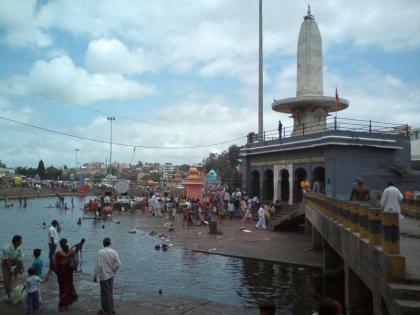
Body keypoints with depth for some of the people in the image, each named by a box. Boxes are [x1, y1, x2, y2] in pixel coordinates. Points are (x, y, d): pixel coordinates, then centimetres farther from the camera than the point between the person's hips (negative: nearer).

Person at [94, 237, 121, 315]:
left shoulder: (100, 252, -16)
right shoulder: (114, 252, -5)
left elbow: (98, 265, -19)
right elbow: (118, 263, -7)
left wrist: (96, 276, -9)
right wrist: (114, 271, 10)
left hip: (104, 276, -5)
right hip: (111, 275, 5)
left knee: (105, 293, 8)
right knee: (110, 292, 20)